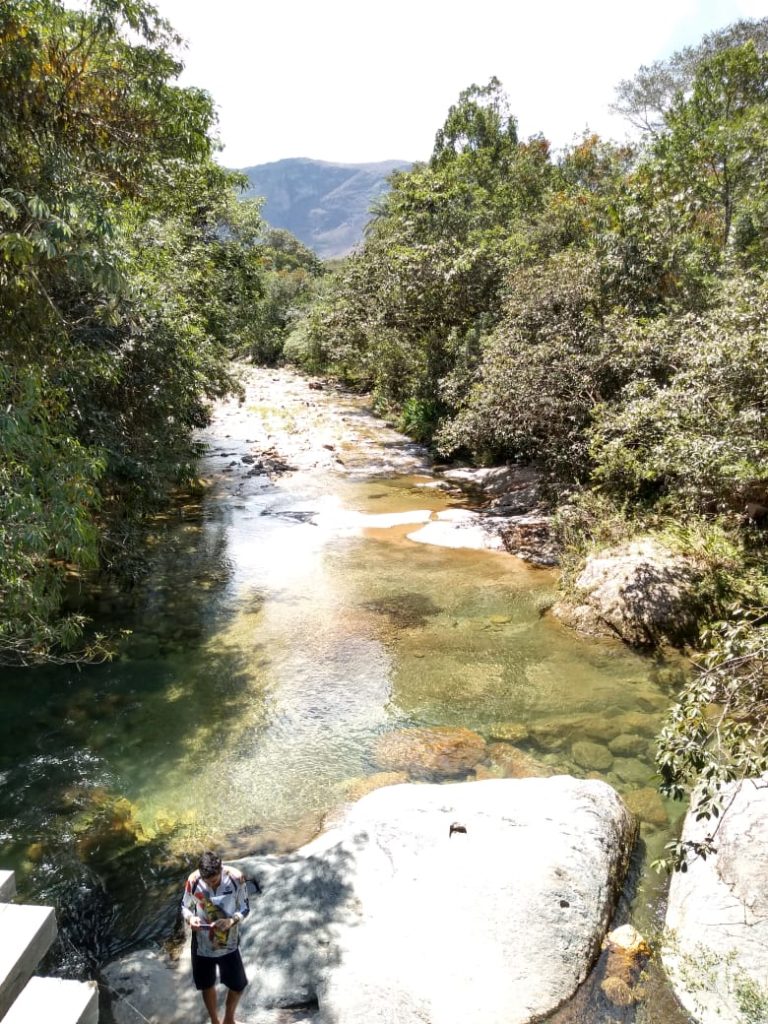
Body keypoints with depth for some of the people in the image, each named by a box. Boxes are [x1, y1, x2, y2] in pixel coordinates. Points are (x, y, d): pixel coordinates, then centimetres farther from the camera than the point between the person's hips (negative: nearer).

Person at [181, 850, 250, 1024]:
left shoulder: (236, 878, -26)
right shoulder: (193, 880, -24)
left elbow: (244, 908, -13)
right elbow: (185, 907, -6)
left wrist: (231, 921, -32)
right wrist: (190, 918, -28)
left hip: (228, 944, 0)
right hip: (202, 945, 0)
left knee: (238, 985, 16)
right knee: (207, 985, 22)